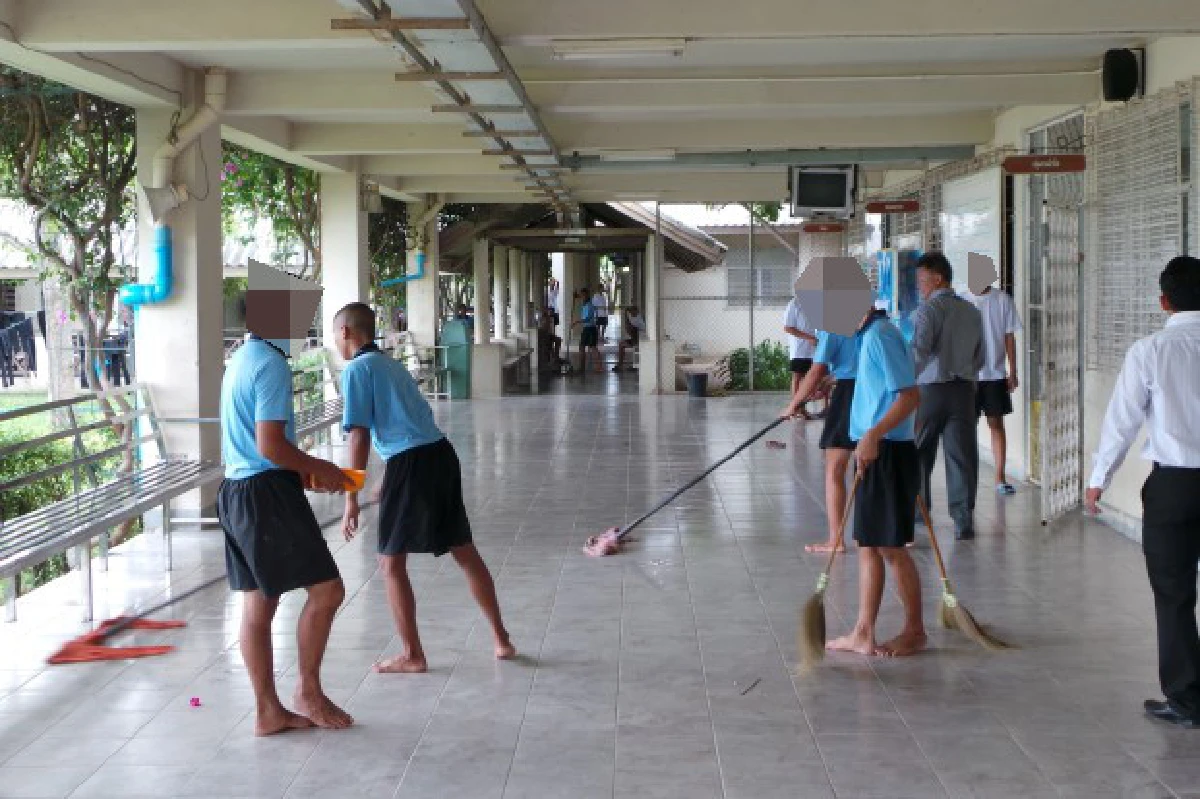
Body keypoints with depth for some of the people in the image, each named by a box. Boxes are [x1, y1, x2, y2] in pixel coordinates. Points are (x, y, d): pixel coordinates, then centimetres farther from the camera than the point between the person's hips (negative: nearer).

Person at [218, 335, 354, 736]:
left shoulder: (240, 360, 15)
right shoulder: (272, 364, -16)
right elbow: (270, 446, -21)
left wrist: (303, 471, 19)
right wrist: (318, 468, -6)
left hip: (236, 490, 10)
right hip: (268, 493, -10)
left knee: (258, 605, 11)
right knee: (327, 589, -1)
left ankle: (268, 710, 16)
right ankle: (308, 690, 9)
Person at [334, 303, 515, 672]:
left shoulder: (356, 369, -3)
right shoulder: (392, 365, 22)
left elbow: (359, 436, -10)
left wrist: (351, 499, -9)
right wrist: (391, 483, 36)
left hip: (410, 463, -8)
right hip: (442, 452, 8)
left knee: (391, 562, 5)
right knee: (464, 551, 16)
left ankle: (412, 655, 10)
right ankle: (501, 639, 23)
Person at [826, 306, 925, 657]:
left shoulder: (881, 336, -16)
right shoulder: (870, 336, 14)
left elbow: (910, 395, -23)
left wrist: (874, 434, -28)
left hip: (888, 453, -10)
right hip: (873, 455, 10)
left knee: (891, 546, 0)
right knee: (868, 545, 11)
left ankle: (915, 630, 13)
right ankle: (863, 633, 16)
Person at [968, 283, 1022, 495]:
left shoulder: (1002, 300, -1)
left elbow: (1009, 338, 3)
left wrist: (1012, 372, 1)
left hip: (995, 374, 0)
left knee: (997, 424, 4)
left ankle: (1000, 477, 9)